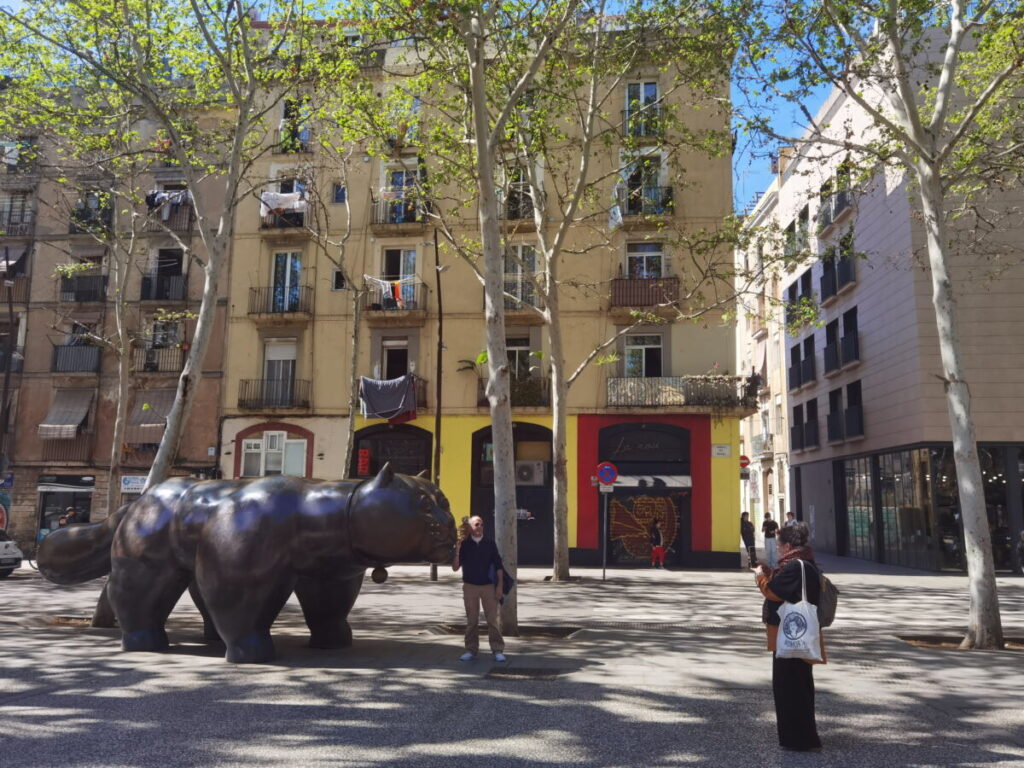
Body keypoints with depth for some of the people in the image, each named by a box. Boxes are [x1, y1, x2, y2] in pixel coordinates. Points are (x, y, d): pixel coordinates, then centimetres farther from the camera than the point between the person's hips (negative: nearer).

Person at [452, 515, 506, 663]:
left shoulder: (490, 544, 4)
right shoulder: (463, 545, 2)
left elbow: (498, 566, 5)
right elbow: (455, 567, -2)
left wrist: (499, 586, -3)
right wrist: (457, 550, -16)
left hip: (488, 586, 0)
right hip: (470, 586, 0)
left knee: (492, 619, -2)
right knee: (471, 620, 6)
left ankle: (497, 650, 3)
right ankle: (471, 650, 14)